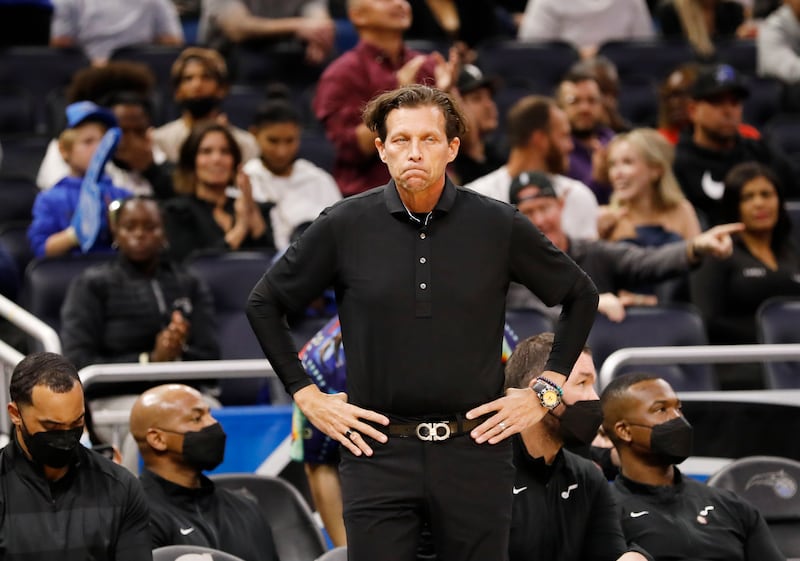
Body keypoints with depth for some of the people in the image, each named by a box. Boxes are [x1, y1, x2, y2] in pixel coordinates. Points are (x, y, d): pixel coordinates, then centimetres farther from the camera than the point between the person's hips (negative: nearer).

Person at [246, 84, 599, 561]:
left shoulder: (498, 226, 1)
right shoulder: (345, 226, 0)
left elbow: (581, 296, 14)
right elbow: (264, 303, 12)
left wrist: (546, 390, 7)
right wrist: (305, 394, 5)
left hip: (474, 450, 1)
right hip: (379, 451, 0)